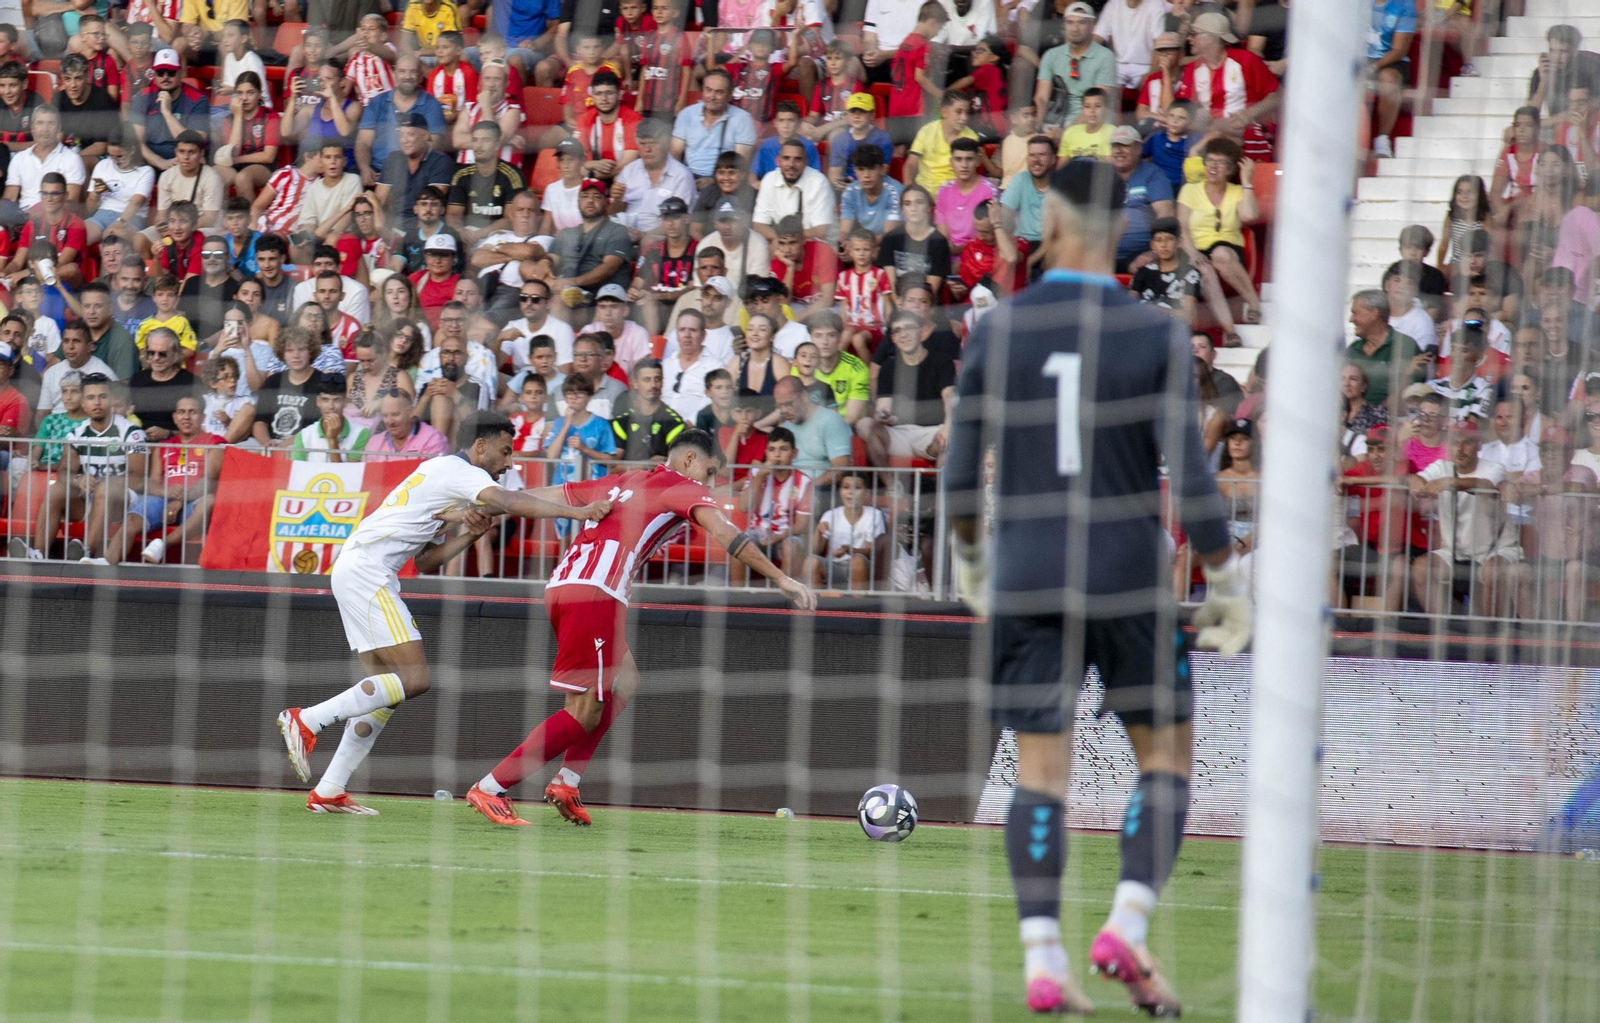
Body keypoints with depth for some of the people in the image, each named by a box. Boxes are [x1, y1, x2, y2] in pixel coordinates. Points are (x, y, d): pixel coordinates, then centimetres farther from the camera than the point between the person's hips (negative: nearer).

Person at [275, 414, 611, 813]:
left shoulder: (444, 475, 25)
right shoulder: (458, 471, -4)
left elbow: (425, 561, 21)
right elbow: (510, 502, -22)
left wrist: (469, 535, 7)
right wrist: (578, 511, -25)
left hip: (353, 570, 10)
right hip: (367, 572, -10)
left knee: (387, 684, 8)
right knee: (413, 679, -15)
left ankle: (328, 792, 6)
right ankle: (306, 721, -15)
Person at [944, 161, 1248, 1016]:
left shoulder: (997, 333, 0)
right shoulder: (1154, 337, -6)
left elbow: (961, 473, 4)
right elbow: (1189, 480, -9)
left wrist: (971, 556, 22)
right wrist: (1226, 582, 2)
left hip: (1026, 581, 2)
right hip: (1127, 577, -2)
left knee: (1039, 771, 4)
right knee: (1165, 756, 11)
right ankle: (1126, 927, -5)